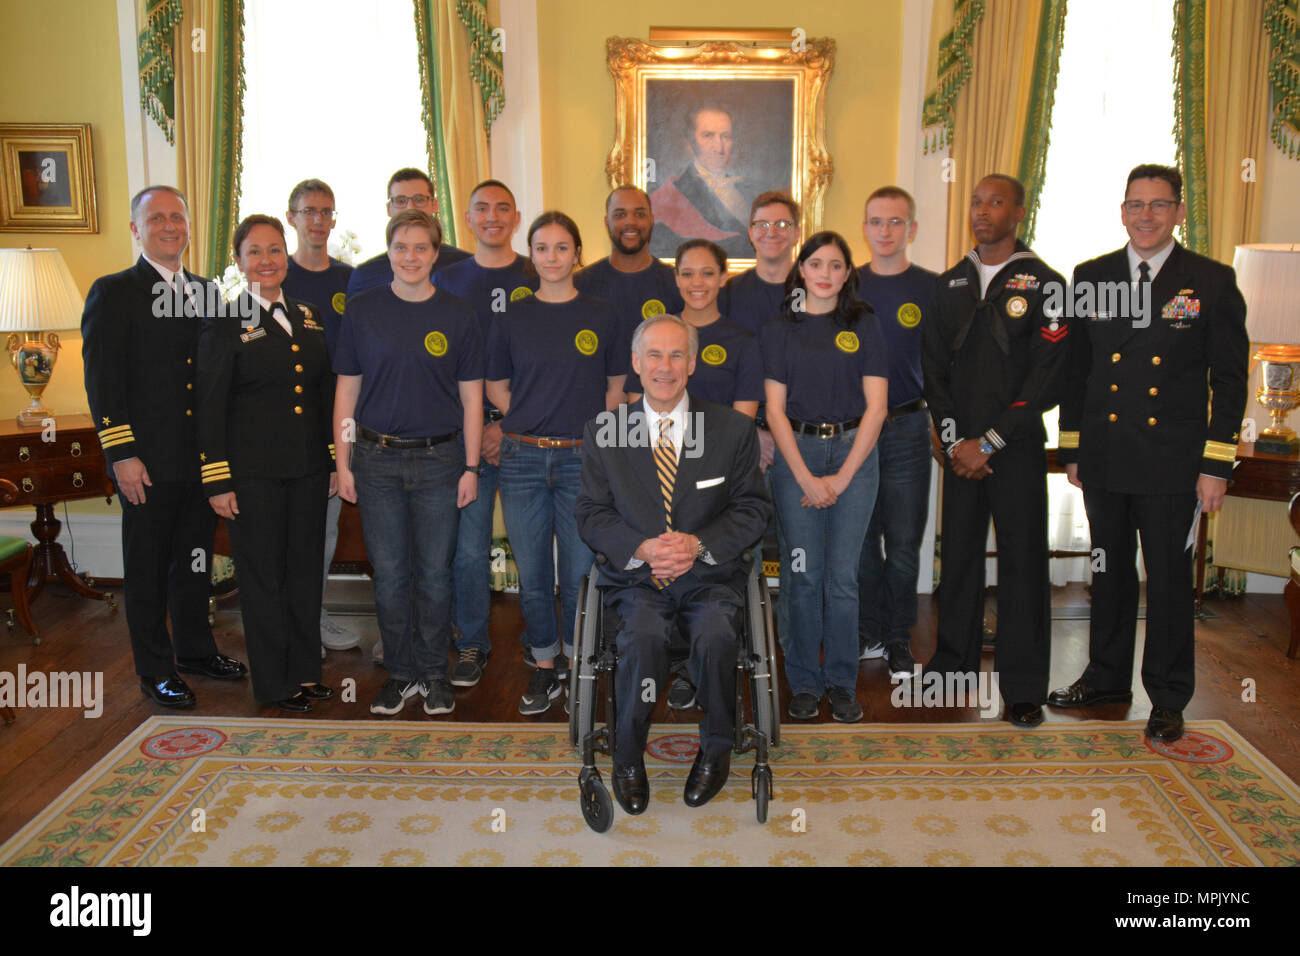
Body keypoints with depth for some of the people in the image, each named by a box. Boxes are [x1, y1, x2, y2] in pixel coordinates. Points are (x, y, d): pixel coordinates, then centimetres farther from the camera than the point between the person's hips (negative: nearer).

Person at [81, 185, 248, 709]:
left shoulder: (207, 292, 12)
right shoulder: (112, 292, -3)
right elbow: (102, 380, -8)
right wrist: (122, 454, -14)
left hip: (203, 457, 5)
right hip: (148, 461, -5)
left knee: (196, 560, 16)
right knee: (147, 567, 7)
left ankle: (196, 649, 32)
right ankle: (156, 669, 19)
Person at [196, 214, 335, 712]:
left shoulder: (309, 318, 10)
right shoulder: (226, 323, -5)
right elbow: (210, 406, -7)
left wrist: (334, 461, 10)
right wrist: (217, 481, -11)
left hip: (309, 468, 5)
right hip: (253, 471, -5)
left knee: (306, 568, 12)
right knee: (263, 573, 5)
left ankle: (306, 670, 26)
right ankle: (276, 682, 18)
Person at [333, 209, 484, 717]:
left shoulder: (457, 314, 3)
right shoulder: (362, 310, 4)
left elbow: (471, 397, 4)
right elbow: (346, 391, 6)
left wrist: (470, 467, -1)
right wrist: (343, 462, 1)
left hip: (439, 458, 0)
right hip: (377, 459, 1)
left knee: (434, 570, 5)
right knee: (389, 571, 6)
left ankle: (434, 673, 21)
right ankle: (400, 672, 21)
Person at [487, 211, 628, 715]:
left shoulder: (602, 317, 4)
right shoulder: (512, 318, 6)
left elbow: (617, 387, 10)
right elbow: (496, 387, 14)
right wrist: (533, 420, 1)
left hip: (583, 459, -1)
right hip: (523, 459, 1)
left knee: (580, 571, 4)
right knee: (532, 573, 7)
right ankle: (545, 664, 24)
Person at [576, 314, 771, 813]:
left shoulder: (734, 428, 6)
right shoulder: (602, 432, 7)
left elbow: (753, 508, 6)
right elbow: (591, 513, 6)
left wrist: (700, 544, -13)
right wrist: (641, 548, -14)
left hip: (710, 576, 0)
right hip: (636, 579, 0)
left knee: (716, 636, -31)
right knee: (643, 637, -31)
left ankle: (716, 748, -1)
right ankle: (627, 757, -5)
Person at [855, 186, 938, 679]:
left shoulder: (932, 289, 2)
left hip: (907, 430, -1)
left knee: (903, 545, 2)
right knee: (860, 539, 9)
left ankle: (898, 642, 17)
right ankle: (866, 634, 23)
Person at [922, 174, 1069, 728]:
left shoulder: (1043, 283, -2)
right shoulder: (950, 284, 11)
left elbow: (1047, 378, -8)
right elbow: (933, 366, 8)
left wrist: (988, 443, -12)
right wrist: (954, 440, -3)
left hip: (1017, 448, -3)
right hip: (960, 448, 3)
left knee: (1022, 561, 1)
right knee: (959, 553, 8)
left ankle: (1023, 687, 12)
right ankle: (955, 662, 23)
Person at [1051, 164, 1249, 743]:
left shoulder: (1212, 282, 0)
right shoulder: (1091, 277, 7)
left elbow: (1229, 380, -1)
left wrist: (1216, 464, -7)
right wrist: (1071, 448, 8)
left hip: (1172, 463, -3)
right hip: (1104, 457, 3)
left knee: (1169, 578, 5)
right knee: (1110, 571, 14)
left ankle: (1167, 698, 19)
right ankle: (1108, 675, 30)